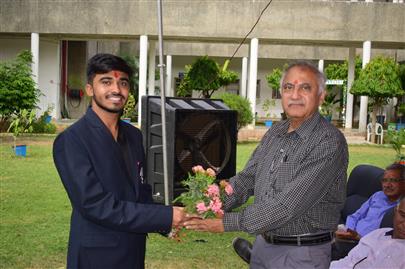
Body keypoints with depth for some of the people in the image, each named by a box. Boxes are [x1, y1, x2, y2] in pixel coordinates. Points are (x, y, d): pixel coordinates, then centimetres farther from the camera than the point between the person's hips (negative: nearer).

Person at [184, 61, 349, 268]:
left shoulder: (329, 142, -20)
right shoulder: (275, 133, 5)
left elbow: (289, 204, -25)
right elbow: (246, 179, 7)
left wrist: (228, 222, -23)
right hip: (262, 245, 6)